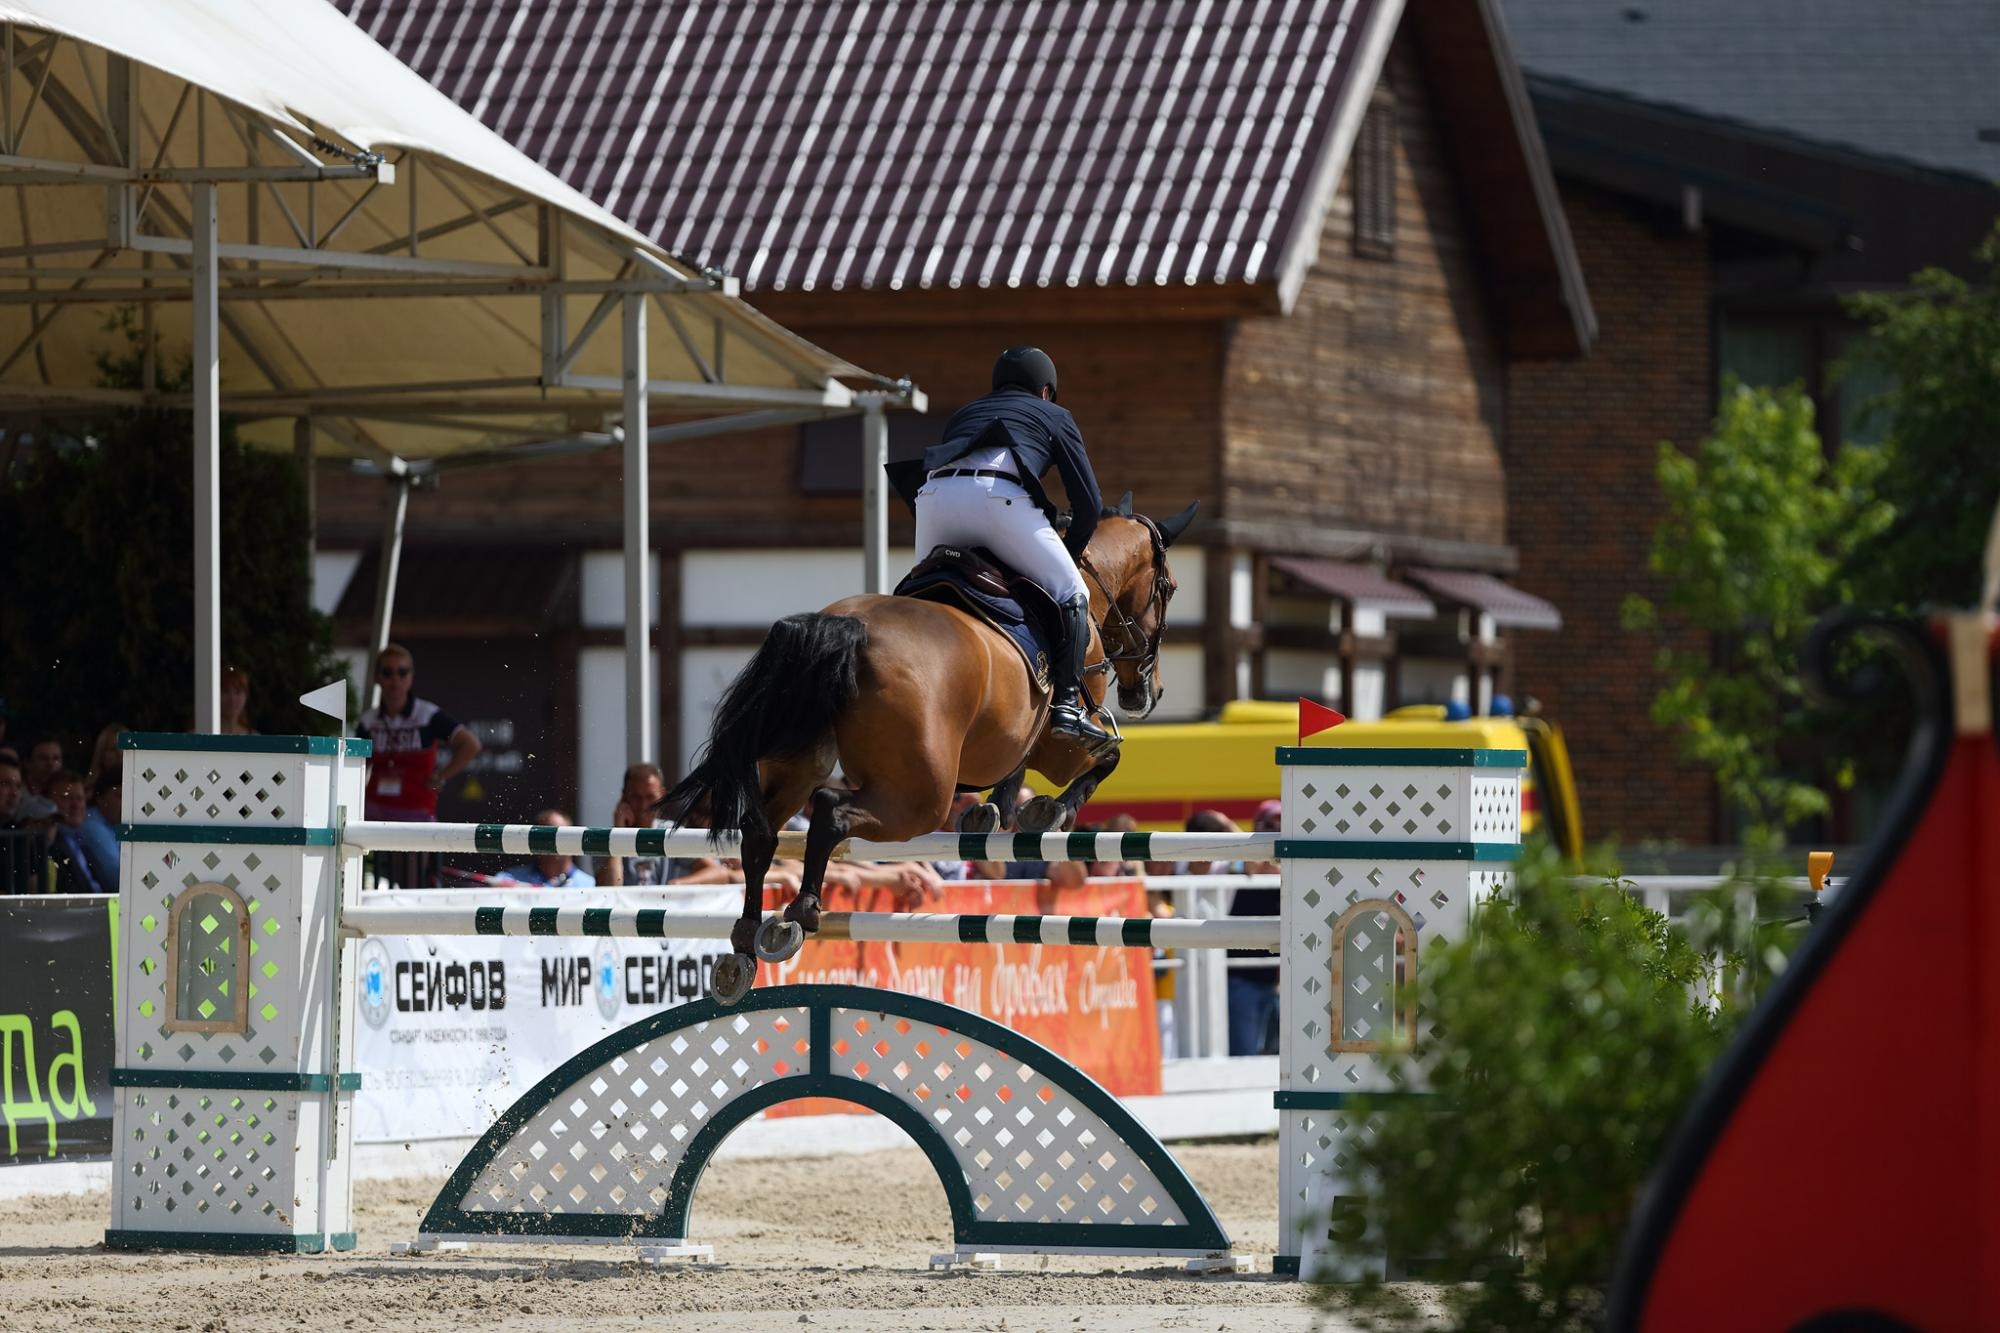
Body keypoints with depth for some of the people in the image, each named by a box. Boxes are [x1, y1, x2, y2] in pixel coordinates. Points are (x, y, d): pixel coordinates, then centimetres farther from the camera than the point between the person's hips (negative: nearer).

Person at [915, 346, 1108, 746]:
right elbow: (1088, 502, 21)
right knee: (1071, 595, 7)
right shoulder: (1054, 416, 27)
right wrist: (1068, 555, 36)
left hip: (934, 494, 4)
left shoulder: (963, 414, 39)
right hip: (999, 495, -4)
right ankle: (1066, 702, -5)